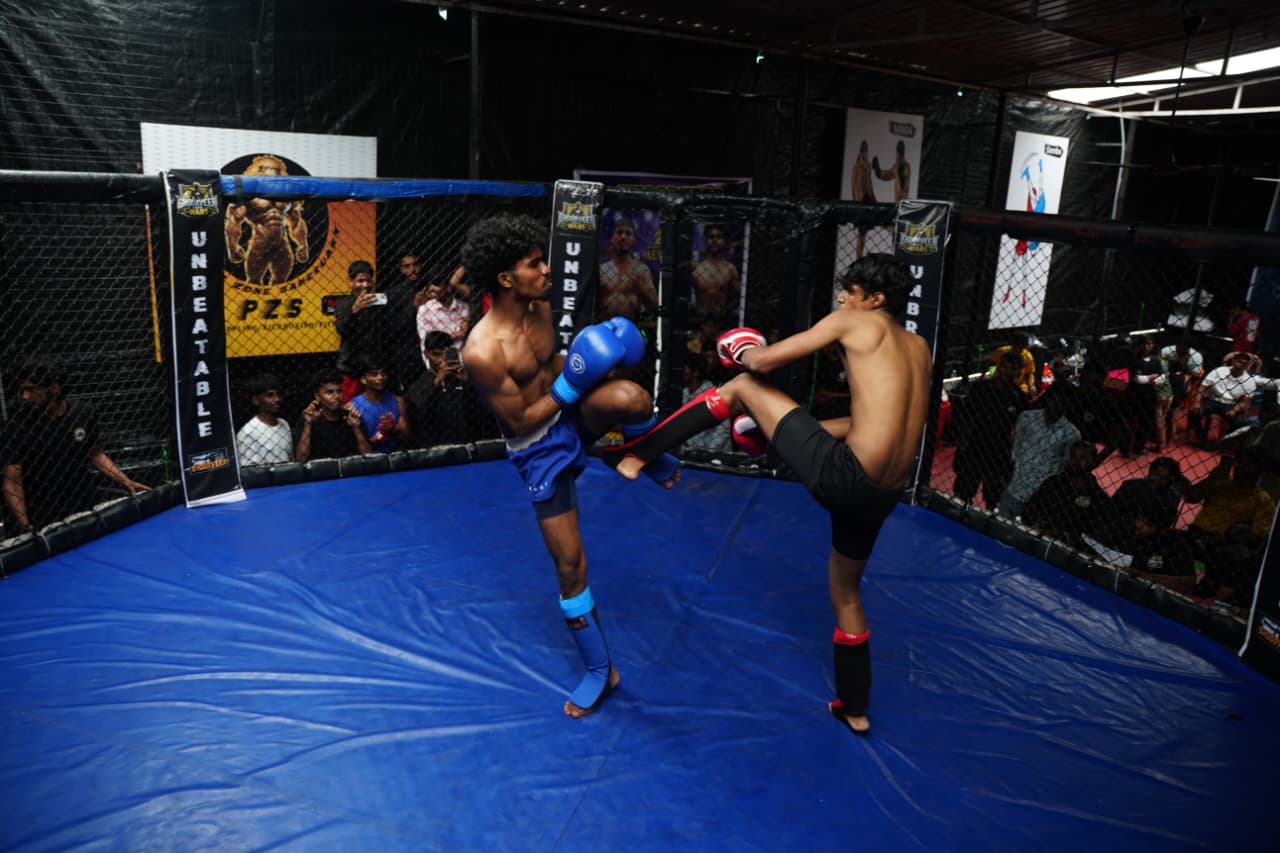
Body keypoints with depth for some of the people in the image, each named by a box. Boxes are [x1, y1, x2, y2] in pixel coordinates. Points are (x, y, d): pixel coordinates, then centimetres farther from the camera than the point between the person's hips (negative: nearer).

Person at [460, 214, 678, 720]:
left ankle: (653, 459, 1)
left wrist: (594, 350, -6)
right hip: (539, 449, -4)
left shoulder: (541, 305, -6)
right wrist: (572, 383, -23)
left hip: (574, 414, 4)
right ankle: (600, 671, 23)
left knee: (631, 397, -34)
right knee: (569, 563, 2)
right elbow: (520, 421, -21)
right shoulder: (482, 352, -28)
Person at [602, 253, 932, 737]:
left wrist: (743, 353, 22)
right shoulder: (919, 348, 20)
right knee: (846, 591, 29)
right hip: (881, 497, 8)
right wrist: (788, 426, 29)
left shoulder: (858, 322, 1)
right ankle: (855, 709, 42)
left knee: (743, 386, 6)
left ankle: (636, 453, 5)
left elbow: (763, 361, -3)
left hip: (843, 474, -7)